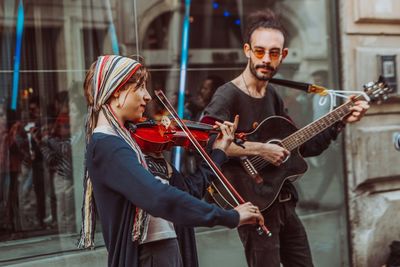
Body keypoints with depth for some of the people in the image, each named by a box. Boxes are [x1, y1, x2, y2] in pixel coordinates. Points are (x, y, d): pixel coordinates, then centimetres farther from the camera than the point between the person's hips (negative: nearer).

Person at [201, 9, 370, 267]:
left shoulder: (273, 96, 9)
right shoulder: (229, 95, -15)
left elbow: (304, 146, 17)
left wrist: (341, 121, 8)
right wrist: (260, 149, -30)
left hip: (284, 203, 8)